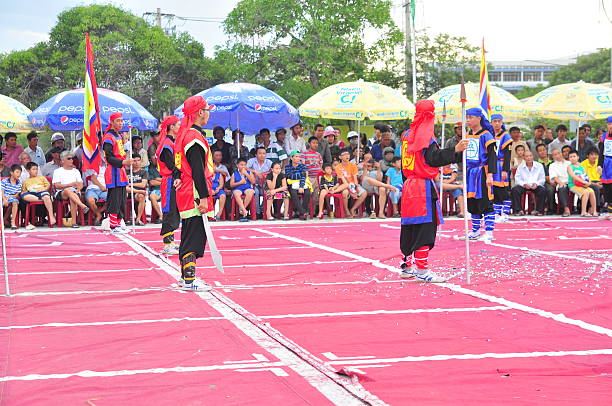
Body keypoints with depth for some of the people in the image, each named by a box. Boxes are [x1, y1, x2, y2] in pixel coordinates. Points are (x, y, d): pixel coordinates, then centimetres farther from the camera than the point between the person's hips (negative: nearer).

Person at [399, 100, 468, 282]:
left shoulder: (408, 135, 14)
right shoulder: (426, 135, -11)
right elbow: (434, 158, -21)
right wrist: (455, 150, -25)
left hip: (409, 185, 9)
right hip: (424, 186, -9)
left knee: (409, 229, 14)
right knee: (424, 228, -9)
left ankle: (406, 266, 21)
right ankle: (422, 271, -11)